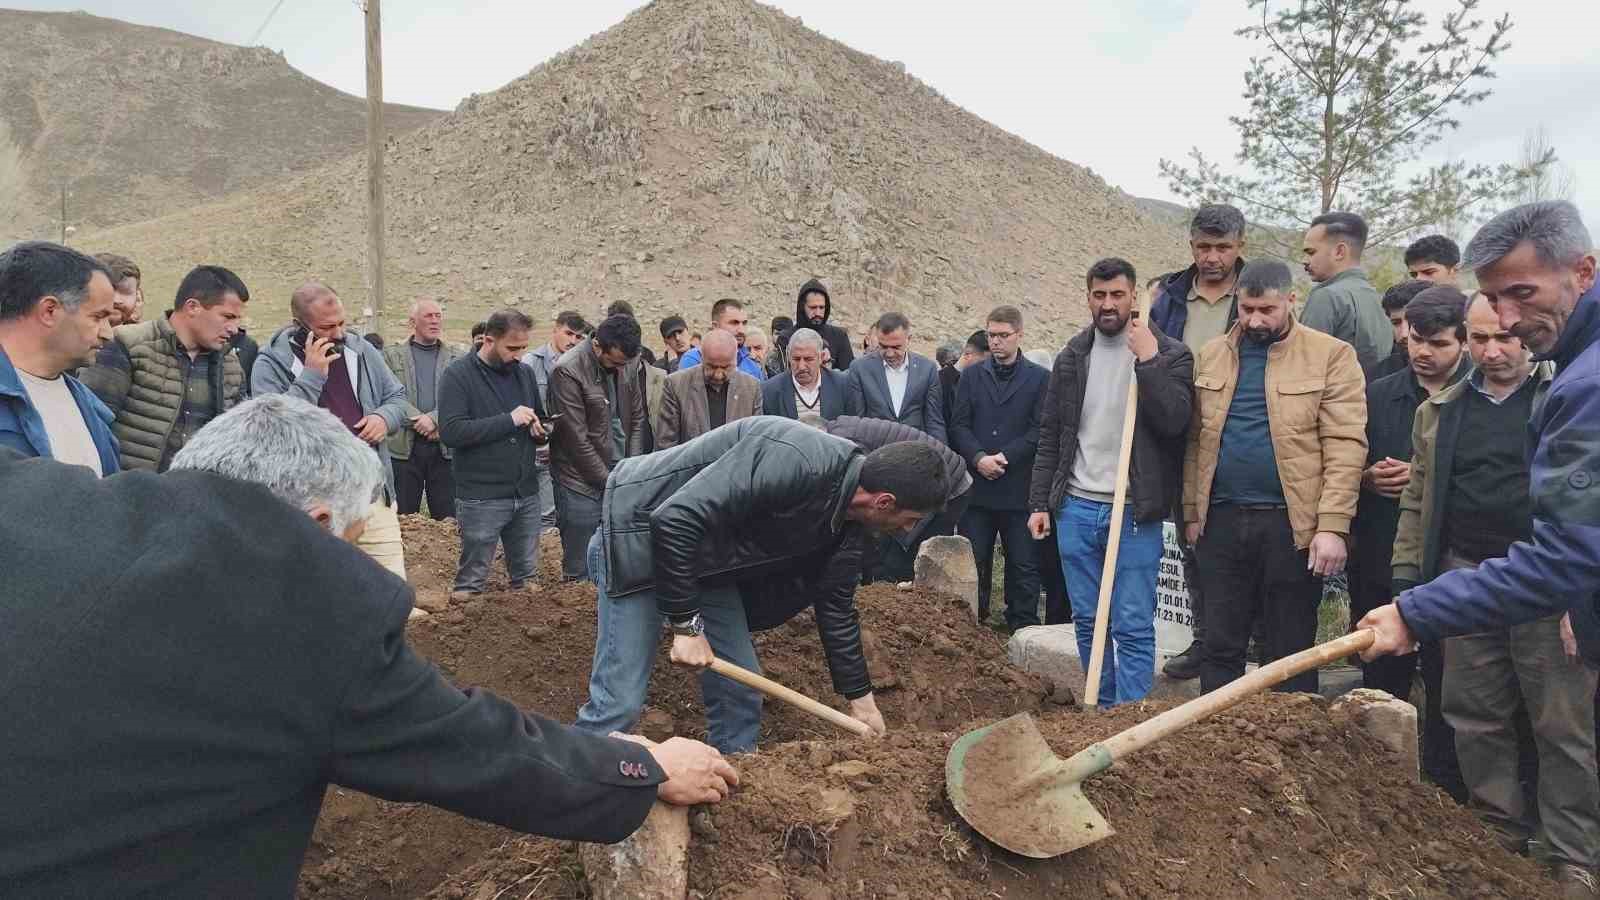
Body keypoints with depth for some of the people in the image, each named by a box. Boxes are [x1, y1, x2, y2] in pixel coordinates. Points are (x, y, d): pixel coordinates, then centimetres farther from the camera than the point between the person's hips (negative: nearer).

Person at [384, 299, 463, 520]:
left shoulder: (457, 358, 10)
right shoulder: (392, 356, 8)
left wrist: (434, 419, -15)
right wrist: (419, 421, -15)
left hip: (445, 446, 1)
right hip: (404, 446, 0)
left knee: (448, 518, 3)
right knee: (402, 518, 4)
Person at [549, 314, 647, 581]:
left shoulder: (627, 364, 3)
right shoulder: (567, 371, -17)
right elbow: (577, 438, -16)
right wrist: (609, 481, -11)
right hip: (583, 484, -5)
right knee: (581, 571, 2)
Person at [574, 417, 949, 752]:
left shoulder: (844, 518, -3)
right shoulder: (792, 461, -33)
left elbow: (836, 606, 12)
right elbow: (675, 519, -34)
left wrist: (860, 696, 17)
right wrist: (687, 625, -25)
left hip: (703, 555, 9)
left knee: (741, 691, 7)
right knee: (620, 700, -10)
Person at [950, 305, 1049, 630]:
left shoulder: (1040, 378, 3)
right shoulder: (972, 375, 10)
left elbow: (1039, 430, -5)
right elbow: (959, 425, 3)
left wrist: (1004, 457, -14)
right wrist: (979, 457, -13)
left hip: (1019, 487, -2)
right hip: (977, 485, 2)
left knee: (1024, 566, 5)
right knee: (973, 561, 8)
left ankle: (1024, 630, 15)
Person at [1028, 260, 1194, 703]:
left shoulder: (1170, 354, -2)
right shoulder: (1072, 356, 9)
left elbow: (1174, 421, -15)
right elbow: (1050, 435, 11)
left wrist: (1148, 361, -19)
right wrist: (1040, 502, 7)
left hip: (1135, 512, -4)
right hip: (1076, 507, 4)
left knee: (1133, 629, -2)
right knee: (1088, 623, 12)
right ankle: (1100, 712, 26)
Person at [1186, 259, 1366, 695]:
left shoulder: (1331, 355, -2)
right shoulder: (1210, 356, 11)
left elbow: (1346, 446, -8)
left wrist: (1333, 526, -14)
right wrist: (1191, 511, 8)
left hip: (1292, 524, -3)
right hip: (1222, 521, 4)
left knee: (1290, 655, 8)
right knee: (1220, 648, 11)